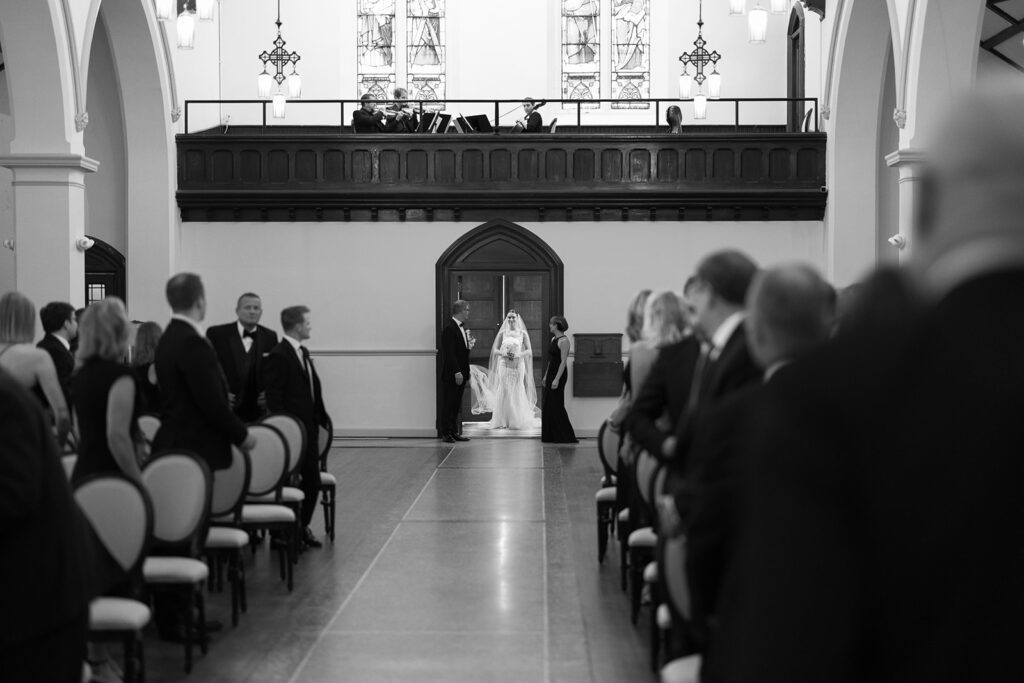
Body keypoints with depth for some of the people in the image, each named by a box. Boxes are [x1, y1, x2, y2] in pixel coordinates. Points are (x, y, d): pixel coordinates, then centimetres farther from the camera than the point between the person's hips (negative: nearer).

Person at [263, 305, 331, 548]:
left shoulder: (303, 353, 14)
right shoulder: (278, 356, -13)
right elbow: (274, 398, -16)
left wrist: (322, 418, 8)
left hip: (308, 428, 9)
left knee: (312, 481, 12)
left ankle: (302, 527, 24)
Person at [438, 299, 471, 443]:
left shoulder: (461, 328, 15)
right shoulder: (449, 329, -14)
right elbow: (449, 353, -19)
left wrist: (465, 372, 11)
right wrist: (457, 372, -22)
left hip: (461, 374, 9)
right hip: (451, 375, -9)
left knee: (456, 405, 11)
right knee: (448, 404, -2)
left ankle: (454, 432, 15)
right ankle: (446, 433, 3)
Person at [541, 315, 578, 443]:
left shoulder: (563, 340, -15)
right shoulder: (553, 339, 13)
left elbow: (563, 362, -19)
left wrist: (557, 379, -23)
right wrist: (546, 376, 19)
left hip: (559, 374, -9)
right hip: (551, 373, 9)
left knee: (556, 406, -6)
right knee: (548, 406, 9)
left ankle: (567, 437, 0)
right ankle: (550, 437, 14)